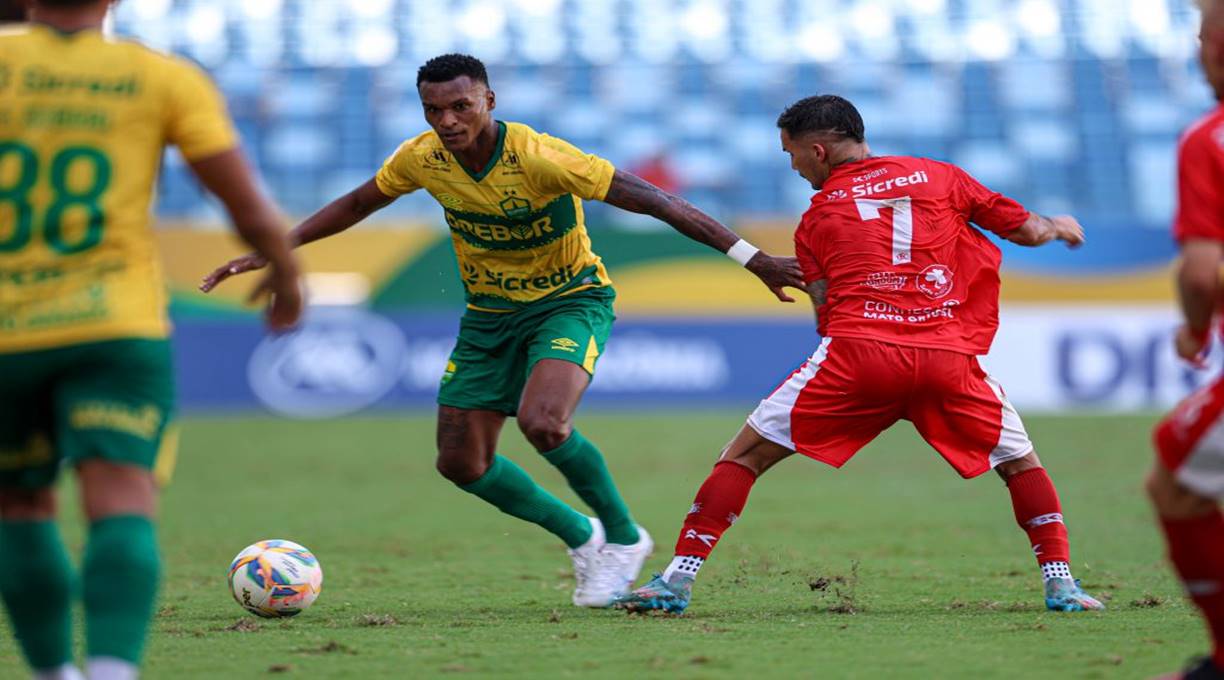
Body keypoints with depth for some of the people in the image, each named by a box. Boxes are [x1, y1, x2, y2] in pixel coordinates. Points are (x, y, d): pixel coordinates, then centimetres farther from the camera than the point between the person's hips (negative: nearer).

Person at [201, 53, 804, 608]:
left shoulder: (539, 158, -28)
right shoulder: (421, 159, -13)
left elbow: (655, 201, -28)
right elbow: (356, 205, 9)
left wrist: (753, 259, -30)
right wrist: (272, 250, 6)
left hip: (570, 300, -6)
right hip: (488, 312, 6)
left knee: (542, 423, -32)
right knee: (461, 462, 2)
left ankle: (624, 538, -7)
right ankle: (582, 538, 24)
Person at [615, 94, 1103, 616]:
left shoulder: (817, 216, 18)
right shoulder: (939, 176, 19)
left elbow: (827, 313, 9)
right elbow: (1027, 229, 23)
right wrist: (1058, 228, 43)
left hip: (856, 354, -1)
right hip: (949, 357, 1)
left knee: (746, 455, 9)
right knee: (1019, 461, 22)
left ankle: (679, 577, 1)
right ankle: (1059, 581, 10)